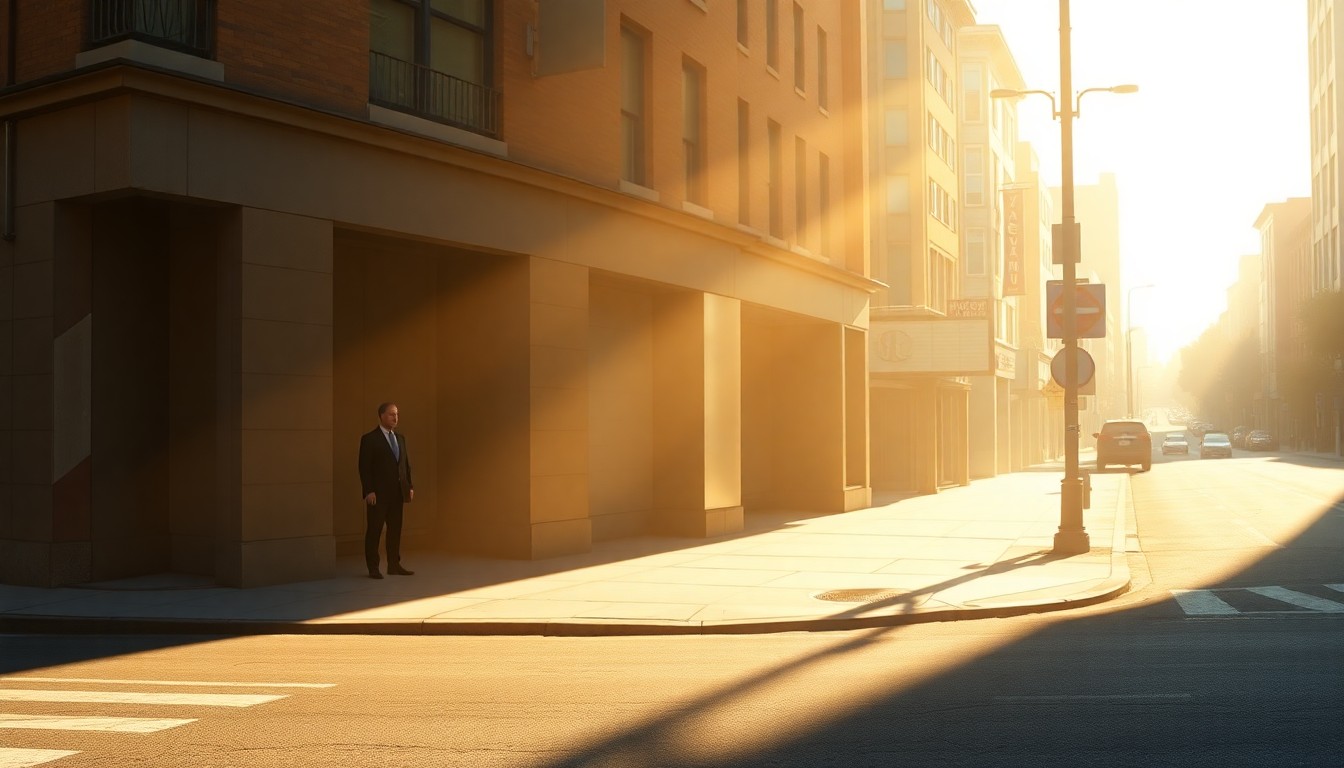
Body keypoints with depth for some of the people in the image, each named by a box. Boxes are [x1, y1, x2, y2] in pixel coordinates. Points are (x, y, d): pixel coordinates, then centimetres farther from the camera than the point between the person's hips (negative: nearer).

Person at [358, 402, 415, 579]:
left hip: (397, 492, 6)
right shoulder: (369, 439, -6)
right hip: (378, 493, -6)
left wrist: (410, 486, 8)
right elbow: (364, 468, -10)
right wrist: (369, 491, -16)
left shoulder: (400, 438, 14)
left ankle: (394, 565, 16)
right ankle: (373, 568, 5)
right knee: (374, 531, 0)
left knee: (395, 530, 9)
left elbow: (406, 464, 15)